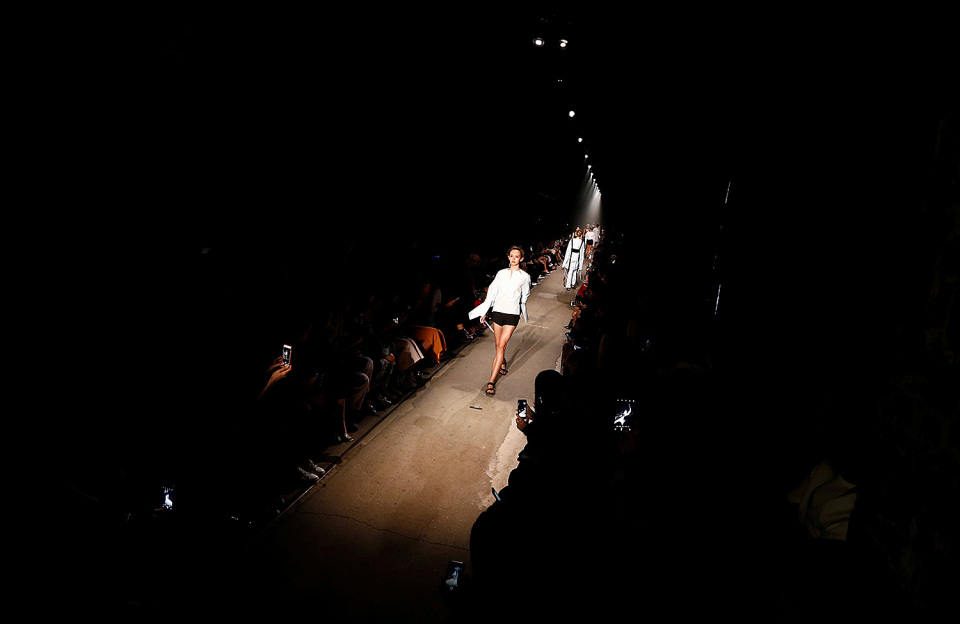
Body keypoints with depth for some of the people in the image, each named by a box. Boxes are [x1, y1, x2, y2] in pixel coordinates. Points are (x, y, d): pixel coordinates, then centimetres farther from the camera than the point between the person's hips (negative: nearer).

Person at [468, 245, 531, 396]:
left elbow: (524, 297, 17)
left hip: (512, 313, -2)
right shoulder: (501, 273, 10)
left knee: (501, 346, -11)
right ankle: (503, 364, 43)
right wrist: (484, 312, 6)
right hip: (498, 310, 2)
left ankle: (491, 381, -12)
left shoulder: (525, 276, 6)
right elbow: (492, 292, 9)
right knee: (499, 345, 11)